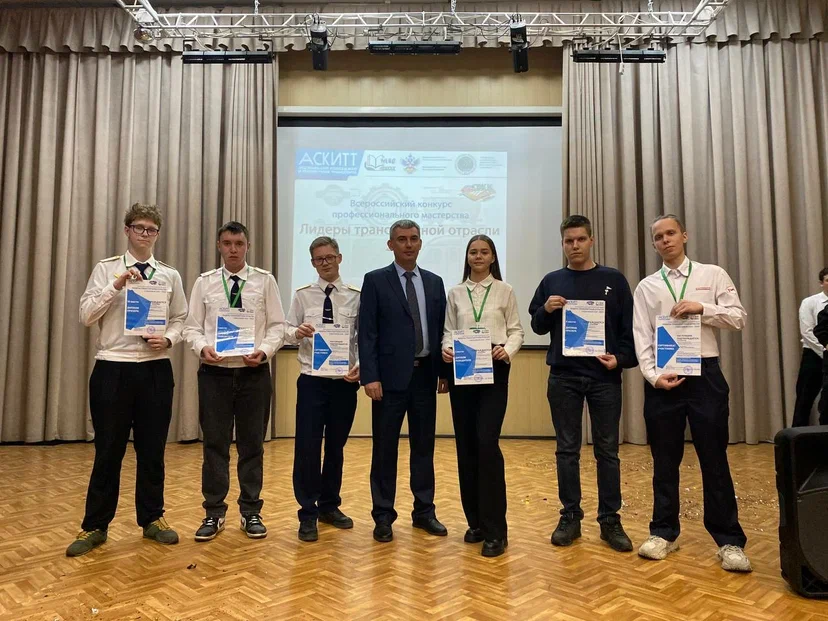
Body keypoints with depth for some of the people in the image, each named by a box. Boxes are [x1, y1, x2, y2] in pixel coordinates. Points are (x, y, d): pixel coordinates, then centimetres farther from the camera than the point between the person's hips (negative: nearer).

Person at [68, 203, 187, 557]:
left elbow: (179, 320, 9)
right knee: (109, 449, 5)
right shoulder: (106, 270, 3)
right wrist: (116, 285, -16)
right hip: (113, 368, -2)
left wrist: (168, 339, -11)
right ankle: (95, 526, 21)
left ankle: (152, 519, 25)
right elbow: (86, 315, -5)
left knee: (152, 448, 10)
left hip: (156, 369, 2)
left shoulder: (170, 276, 8)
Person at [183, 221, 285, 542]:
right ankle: (214, 513, 21)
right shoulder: (204, 282, 5)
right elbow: (192, 326, 4)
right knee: (215, 443, 7)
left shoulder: (265, 280, 2)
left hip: (254, 372, 0)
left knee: (252, 443, 9)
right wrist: (203, 347, -16)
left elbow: (277, 325, 0)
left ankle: (251, 512, 22)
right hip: (214, 372, 1)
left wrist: (264, 350, -17)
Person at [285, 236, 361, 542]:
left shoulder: (355, 296, 1)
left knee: (336, 446, 14)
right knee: (307, 447, -1)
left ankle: (329, 506, 31)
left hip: (345, 380, 1)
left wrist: (360, 366, -16)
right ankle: (308, 513, 15)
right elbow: (287, 331, 2)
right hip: (312, 379, -1)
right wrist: (297, 333, -20)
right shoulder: (303, 294, 3)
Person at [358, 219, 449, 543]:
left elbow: (441, 330, 11)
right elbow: (367, 332, -6)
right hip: (391, 375, -4)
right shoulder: (375, 280, -1)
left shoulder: (434, 282, 11)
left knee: (424, 446, 12)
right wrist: (370, 376, -13)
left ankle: (424, 511, 24)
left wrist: (444, 371, 6)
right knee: (385, 448, 5)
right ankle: (383, 516, 17)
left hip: (425, 374, 4)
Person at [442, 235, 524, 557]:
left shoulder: (505, 290, 5)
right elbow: (448, 331, 11)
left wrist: (508, 350, -15)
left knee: (487, 443, -13)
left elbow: (516, 331, 4)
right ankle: (475, 521, 20)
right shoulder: (455, 293, 11)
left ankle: (495, 530, -3)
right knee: (465, 446, 6)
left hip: (494, 371, -3)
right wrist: (446, 349, -10)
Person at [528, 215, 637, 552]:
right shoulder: (552, 281, 8)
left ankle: (610, 520, 16)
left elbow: (629, 327, 4)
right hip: (563, 376, 1)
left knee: (607, 450, 5)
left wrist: (622, 359, -10)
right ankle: (570, 517, 17)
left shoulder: (614, 280, 4)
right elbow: (537, 327, 10)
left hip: (605, 377, -1)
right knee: (567, 449, 7)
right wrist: (545, 311, -10)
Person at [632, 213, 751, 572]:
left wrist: (702, 308, -14)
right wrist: (653, 376, -10)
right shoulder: (646, 287, 8)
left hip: (704, 373, -1)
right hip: (661, 378, 1)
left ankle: (729, 540, 15)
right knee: (664, 460, 9)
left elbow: (738, 318, 2)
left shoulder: (713, 275, 7)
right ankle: (664, 532, 22)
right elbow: (641, 338, 2)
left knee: (714, 458, 3)